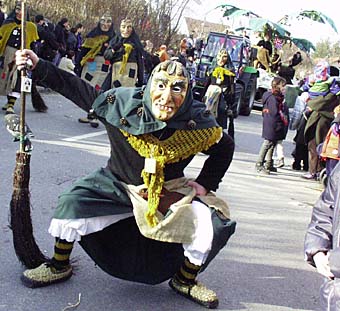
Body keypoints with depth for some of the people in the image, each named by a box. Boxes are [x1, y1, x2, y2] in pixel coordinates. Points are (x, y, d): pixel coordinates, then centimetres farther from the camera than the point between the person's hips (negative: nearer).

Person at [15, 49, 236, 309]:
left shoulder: (198, 122, -21)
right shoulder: (123, 102, -23)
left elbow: (225, 148, -1)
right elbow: (76, 88, -11)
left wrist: (205, 185, -5)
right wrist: (38, 67, -17)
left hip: (171, 192, 1)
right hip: (116, 185, 0)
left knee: (211, 225, -16)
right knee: (72, 205, -18)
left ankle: (185, 280, 14)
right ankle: (59, 266, 12)